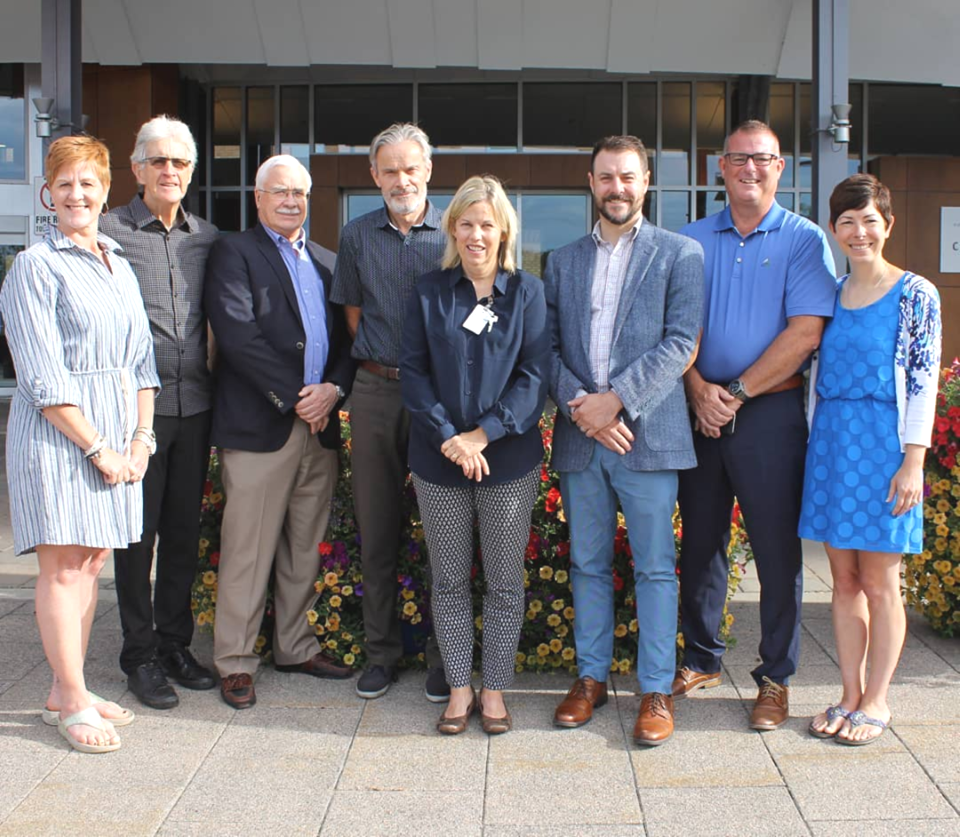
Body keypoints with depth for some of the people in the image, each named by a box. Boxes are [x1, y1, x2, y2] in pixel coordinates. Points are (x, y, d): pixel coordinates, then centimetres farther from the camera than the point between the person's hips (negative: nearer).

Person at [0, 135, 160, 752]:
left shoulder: (120, 267, 15)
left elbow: (141, 356, 14)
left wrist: (141, 437, 3)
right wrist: (96, 447, -13)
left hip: (117, 436, 6)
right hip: (57, 431, -6)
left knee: (92, 562, 10)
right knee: (63, 566, -2)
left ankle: (67, 691, 20)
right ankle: (73, 702, 7)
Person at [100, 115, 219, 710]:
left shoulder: (208, 237, 11)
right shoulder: (109, 231, -2)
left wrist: (214, 387, 11)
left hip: (195, 403, 4)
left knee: (184, 532, 11)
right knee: (138, 533, 3)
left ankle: (176, 644, 25)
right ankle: (140, 656, 15)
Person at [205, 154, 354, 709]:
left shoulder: (323, 260, 19)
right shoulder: (235, 253, 1)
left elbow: (345, 336, 13)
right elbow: (237, 335, -12)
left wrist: (334, 388, -7)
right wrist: (294, 396, -14)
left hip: (320, 427, 6)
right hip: (260, 427, -6)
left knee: (306, 547, 12)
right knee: (248, 550, -2)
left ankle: (296, 646, 25)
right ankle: (236, 662, 10)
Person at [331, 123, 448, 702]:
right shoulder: (358, 236, 9)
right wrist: (383, 364, 8)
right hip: (376, 392, 3)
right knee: (377, 528, 7)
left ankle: (444, 657, 12)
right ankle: (382, 651, 19)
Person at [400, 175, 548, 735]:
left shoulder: (527, 292, 1)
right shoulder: (430, 293, 6)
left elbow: (534, 376, -5)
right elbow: (413, 372, 0)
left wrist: (483, 435, -14)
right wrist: (448, 437, -13)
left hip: (509, 459, -1)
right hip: (439, 459, 2)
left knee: (505, 583, 6)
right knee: (449, 580, 9)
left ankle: (495, 688, 20)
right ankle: (459, 687, 22)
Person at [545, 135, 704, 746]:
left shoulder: (680, 254, 3)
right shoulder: (563, 262, 14)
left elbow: (680, 342, -7)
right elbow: (548, 346, 8)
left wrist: (616, 399, -15)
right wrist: (579, 405, -9)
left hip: (648, 434, -3)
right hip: (579, 437, 4)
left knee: (655, 568, 3)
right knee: (588, 565, 12)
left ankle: (656, 690, 13)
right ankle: (592, 678, 24)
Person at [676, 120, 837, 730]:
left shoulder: (804, 240, 0)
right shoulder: (692, 240, 10)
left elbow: (805, 333, -10)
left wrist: (737, 394, -13)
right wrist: (699, 389, -11)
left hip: (770, 412, -3)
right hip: (699, 411, 3)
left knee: (777, 548, 1)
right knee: (700, 542, 11)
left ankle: (776, 679, 14)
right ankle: (702, 661, 26)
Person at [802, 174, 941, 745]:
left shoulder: (915, 295, -4)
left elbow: (924, 382, -7)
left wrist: (913, 461, -12)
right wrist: (815, 445, 10)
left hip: (883, 442, -4)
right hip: (830, 441, 5)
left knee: (879, 580, 3)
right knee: (844, 576, 9)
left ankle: (877, 701, 15)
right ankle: (851, 694, 20)